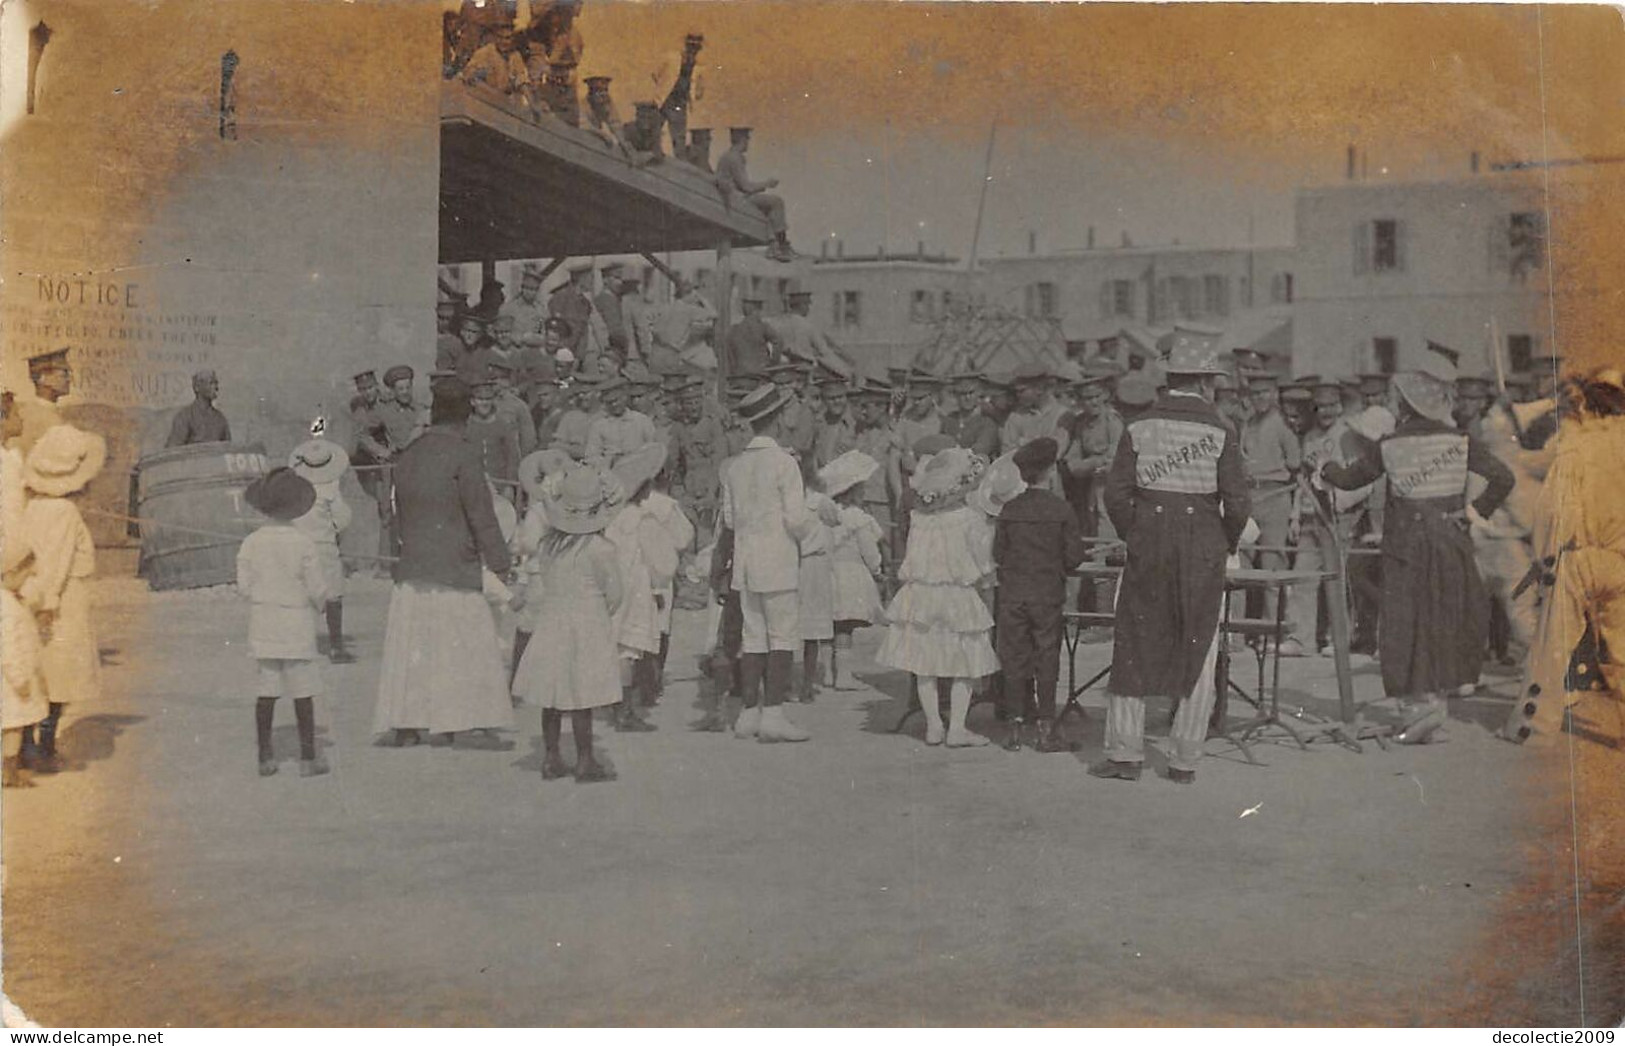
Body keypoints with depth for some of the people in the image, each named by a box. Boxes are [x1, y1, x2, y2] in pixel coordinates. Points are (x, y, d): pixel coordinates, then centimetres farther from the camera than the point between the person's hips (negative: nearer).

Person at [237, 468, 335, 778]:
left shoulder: (251, 543, -3)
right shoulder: (302, 542, -13)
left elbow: (244, 587, 0)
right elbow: (317, 587, -10)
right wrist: (328, 597, 12)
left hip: (263, 625, 4)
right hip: (296, 626, -4)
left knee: (267, 690, 10)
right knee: (302, 692, 3)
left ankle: (265, 756, 14)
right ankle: (308, 757, 8)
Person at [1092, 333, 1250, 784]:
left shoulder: (1139, 428, 0)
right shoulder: (1220, 432, -5)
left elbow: (1116, 495, -4)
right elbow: (1237, 502, -8)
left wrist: (1133, 535, 11)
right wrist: (1227, 543, 9)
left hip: (1147, 546, 1)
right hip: (1203, 551, -1)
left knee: (1134, 645, 9)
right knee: (1198, 650, 8)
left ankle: (1124, 754, 9)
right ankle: (1184, 760, 12)